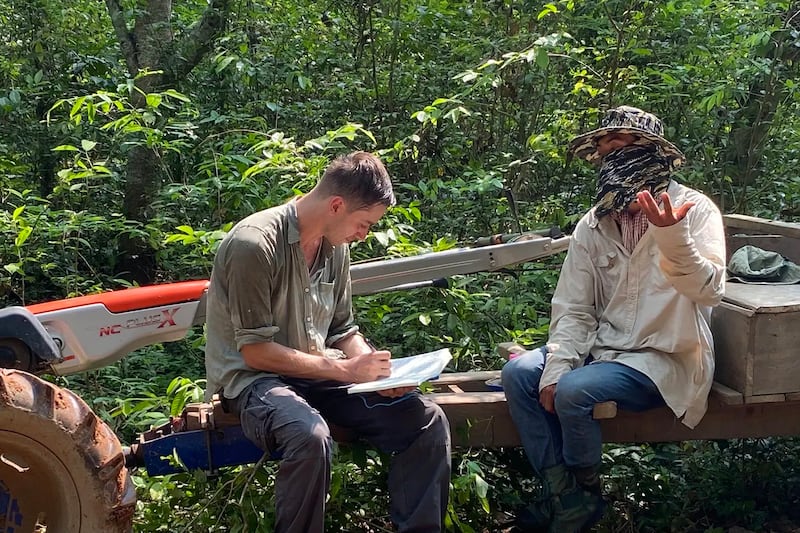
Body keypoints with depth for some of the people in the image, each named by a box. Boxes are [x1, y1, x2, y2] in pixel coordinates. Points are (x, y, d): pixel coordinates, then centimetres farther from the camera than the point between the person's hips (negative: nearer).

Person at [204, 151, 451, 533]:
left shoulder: (335, 246, 2)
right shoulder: (255, 244, -21)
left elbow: (343, 331, 11)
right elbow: (255, 352, -20)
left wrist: (374, 367, -10)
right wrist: (343, 369, -20)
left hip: (318, 373, 7)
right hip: (252, 377, -6)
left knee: (427, 422, -10)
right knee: (310, 437, -39)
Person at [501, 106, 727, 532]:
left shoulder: (695, 210, -8)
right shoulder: (592, 225, 5)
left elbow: (708, 290, -24)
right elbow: (573, 310, 1)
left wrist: (672, 236, -41)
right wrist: (555, 369, -14)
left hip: (664, 358, -5)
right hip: (603, 348, 6)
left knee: (575, 392, -27)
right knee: (518, 373, -14)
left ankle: (584, 496, 1)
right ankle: (561, 493, -5)